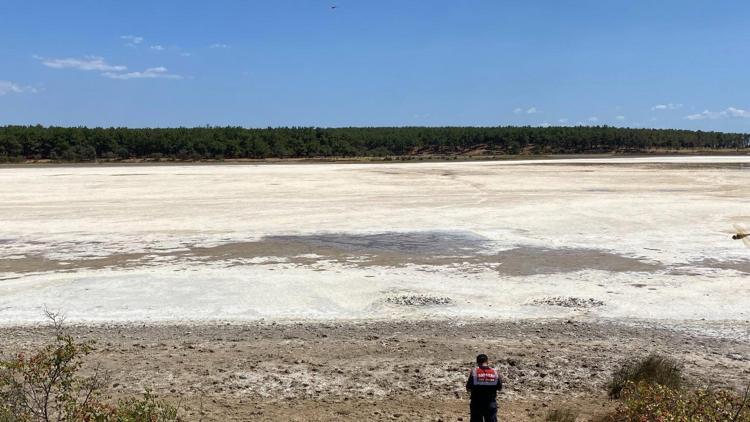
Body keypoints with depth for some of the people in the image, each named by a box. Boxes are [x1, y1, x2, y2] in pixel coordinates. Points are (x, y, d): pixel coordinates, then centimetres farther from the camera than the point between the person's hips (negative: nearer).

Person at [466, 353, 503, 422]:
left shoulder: (474, 372, -12)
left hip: (476, 404, -1)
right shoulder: (495, 373, -5)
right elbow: (499, 388, 5)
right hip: (491, 404, 1)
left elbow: (468, 389, -9)